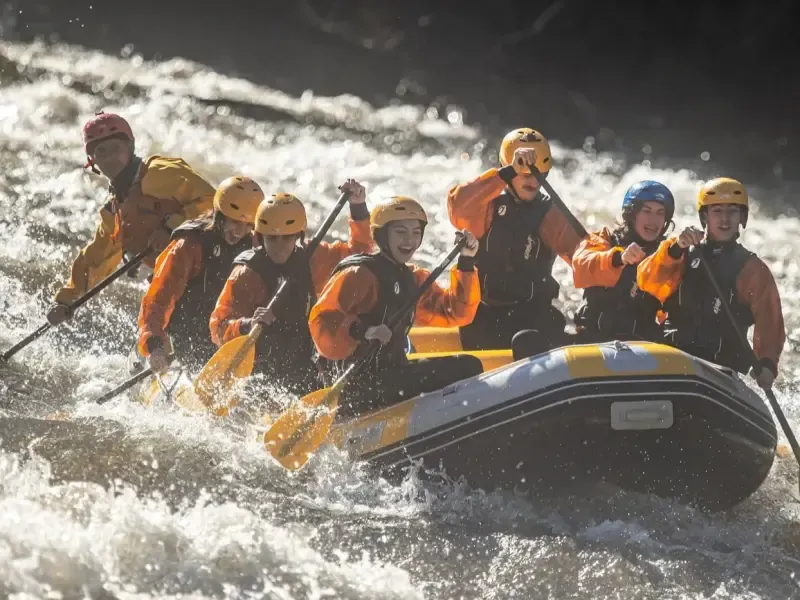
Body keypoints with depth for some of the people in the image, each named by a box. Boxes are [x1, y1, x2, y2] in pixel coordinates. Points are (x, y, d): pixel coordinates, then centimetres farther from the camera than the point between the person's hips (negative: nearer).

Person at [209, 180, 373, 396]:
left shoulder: (309, 259, 4)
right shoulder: (246, 274, -12)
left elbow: (358, 251, 16)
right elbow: (218, 328, -17)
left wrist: (358, 208, 4)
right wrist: (248, 326, -37)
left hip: (302, 371, 5)